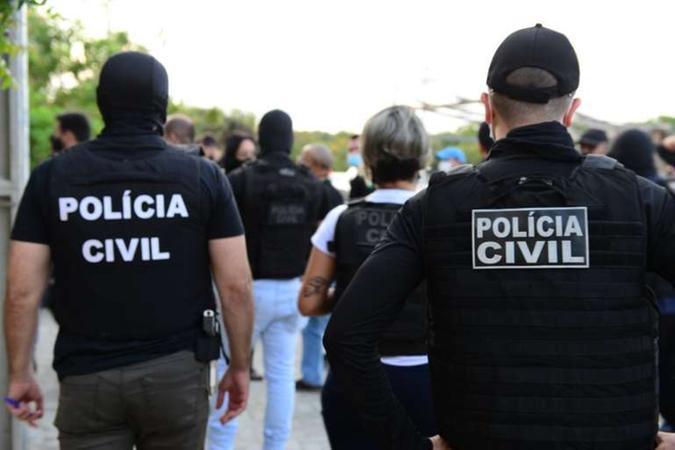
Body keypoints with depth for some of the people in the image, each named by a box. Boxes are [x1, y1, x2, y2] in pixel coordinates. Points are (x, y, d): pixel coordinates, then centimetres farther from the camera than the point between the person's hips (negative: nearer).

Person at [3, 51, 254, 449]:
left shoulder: (52, 177, -1)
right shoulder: (204, 177, -3)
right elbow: (236, 285, -5)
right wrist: (240, 366, 5)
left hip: (87, 376, 0)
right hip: (178, 370, 0)